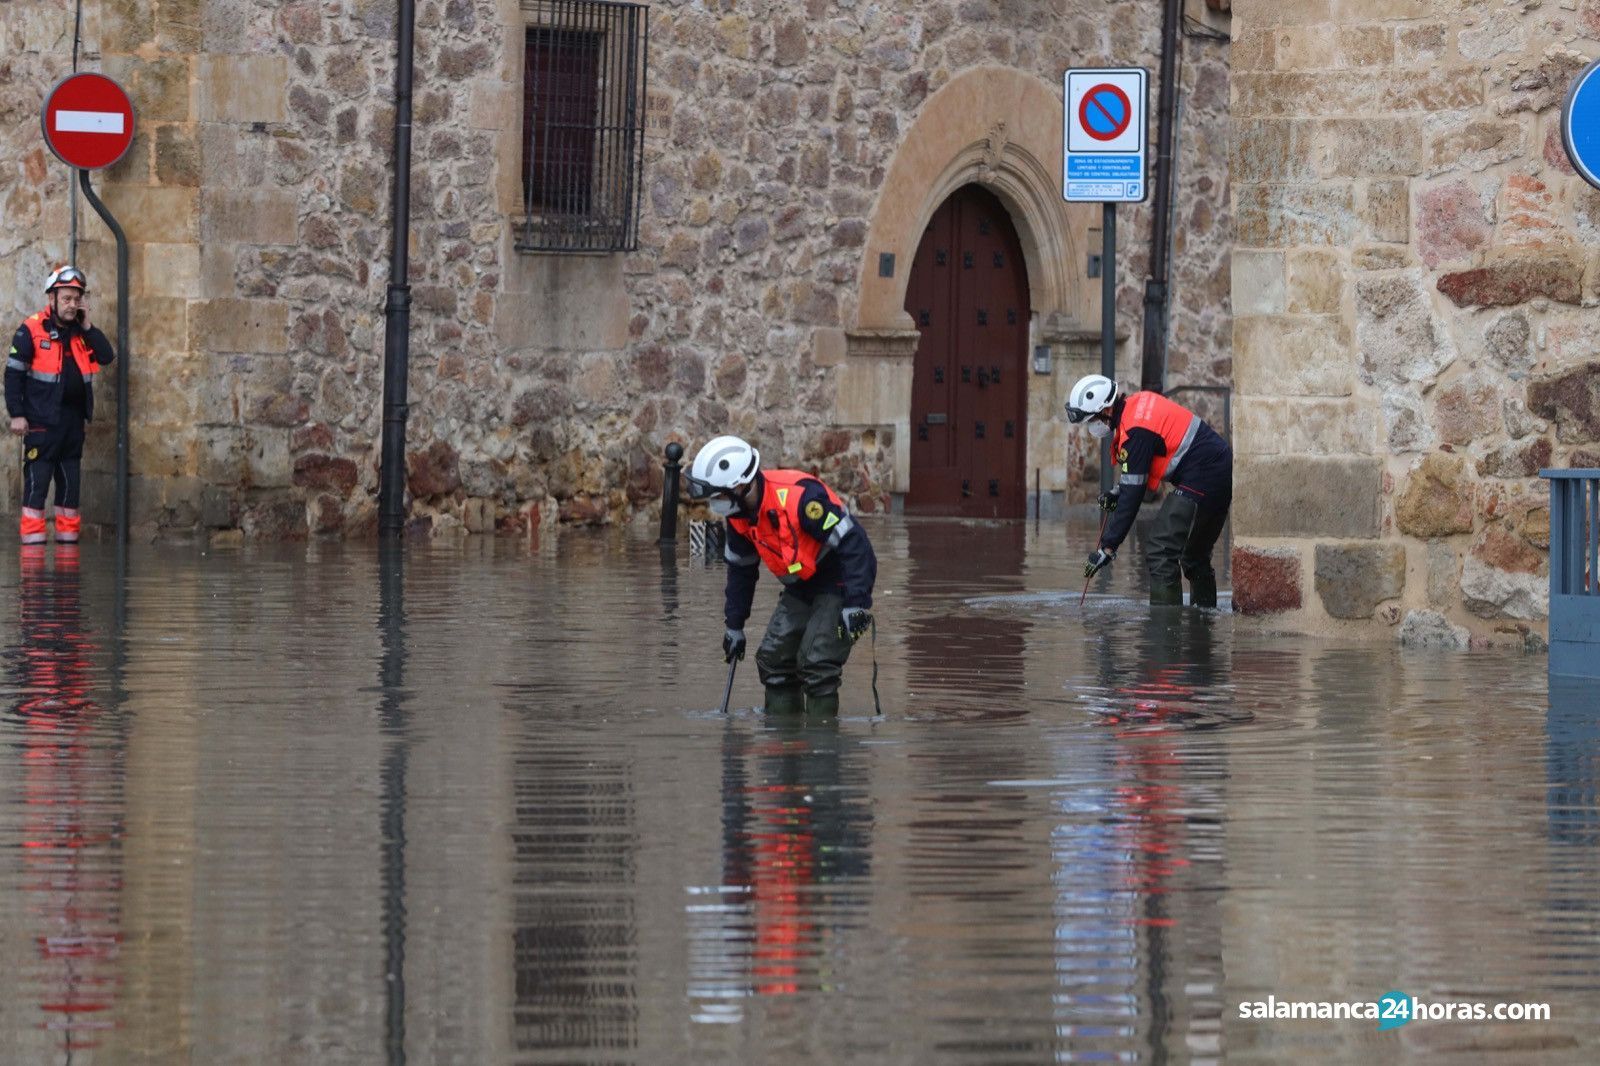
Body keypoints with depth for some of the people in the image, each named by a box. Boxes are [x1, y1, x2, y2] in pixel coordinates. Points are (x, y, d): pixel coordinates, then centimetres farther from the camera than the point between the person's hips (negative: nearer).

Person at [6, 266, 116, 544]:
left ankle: (68, 537, 16)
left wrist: (87, 327, -5)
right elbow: (13, 373, -7)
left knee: (70, 480, 10)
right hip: (42, 419, -6)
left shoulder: (82, 332, 10)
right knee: (37, 479, -8)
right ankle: (33, 539, -7)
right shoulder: (32, 330, -7)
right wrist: (17, 414, -12)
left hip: (74, 418, 6)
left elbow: (107, 357, 0)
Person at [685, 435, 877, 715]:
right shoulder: (739, 513, -4)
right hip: (801, 589, 8)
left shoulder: (799, 497, -31)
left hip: (838, 583, -8)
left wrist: (855, 604, -31)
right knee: (773, 659, 3)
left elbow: (853, 544, -28)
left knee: (816, 663, -18)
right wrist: (734, 625, 14)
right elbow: (741, 569, 13)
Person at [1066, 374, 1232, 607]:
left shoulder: (1135, 431, -19)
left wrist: (1108, 547, -17)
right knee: (1195, 556, 21)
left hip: (1201, 480, -10)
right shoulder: (1137, 403, 9)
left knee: (1161, 552, -12)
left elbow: (1132, 496, -19)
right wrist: (1119, 491, 12)